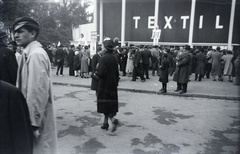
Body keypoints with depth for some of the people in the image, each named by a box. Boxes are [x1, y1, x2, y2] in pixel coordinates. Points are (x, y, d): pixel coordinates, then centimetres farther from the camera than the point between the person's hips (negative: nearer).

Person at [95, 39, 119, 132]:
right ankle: (105, 123, 24)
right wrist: (116, 83, 20)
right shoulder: (114, 58, 5)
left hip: (104, 85, -7)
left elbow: (101, 73, -22)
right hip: (113, 85, 7)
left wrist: (95, 73, -1)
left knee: (105, 106, 3)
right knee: (110, 104, 13)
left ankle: (113, 119, -13)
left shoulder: (104, 58, -18)